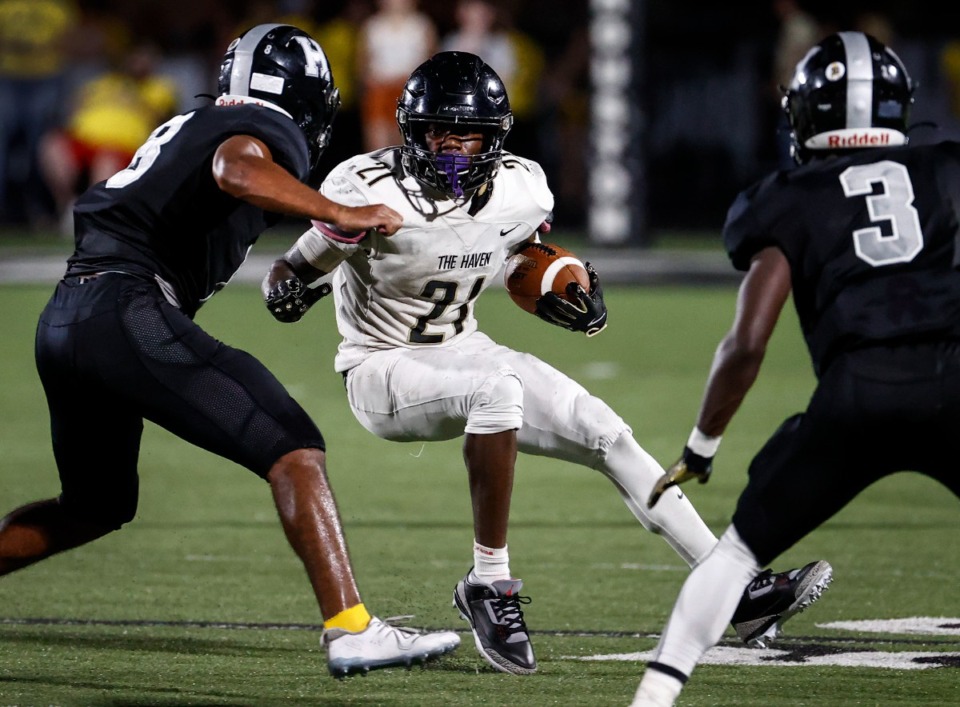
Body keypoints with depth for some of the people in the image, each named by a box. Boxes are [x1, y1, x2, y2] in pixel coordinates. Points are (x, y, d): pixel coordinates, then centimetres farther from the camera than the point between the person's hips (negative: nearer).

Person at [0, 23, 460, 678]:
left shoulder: (184, 127, 26)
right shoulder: (270, 132, 1)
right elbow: (235, 170, -22)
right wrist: (342, 215, -17)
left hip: (65, 320, 9)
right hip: (128, 311, -9)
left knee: (95, 507, 26)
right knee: (293, 451, -9)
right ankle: (351, 631, -19)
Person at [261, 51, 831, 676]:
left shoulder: (519, 191, -6)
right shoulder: (372, 193, -22)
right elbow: (296, 268, -11)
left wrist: (574, 296, -6)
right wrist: (286, 290, -35)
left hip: (461, 353, 6)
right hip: (384, 371, -6)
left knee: (608, 435, -5)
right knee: (496, 387, -36)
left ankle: (737, 592, -1)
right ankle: (490, 583, -26)